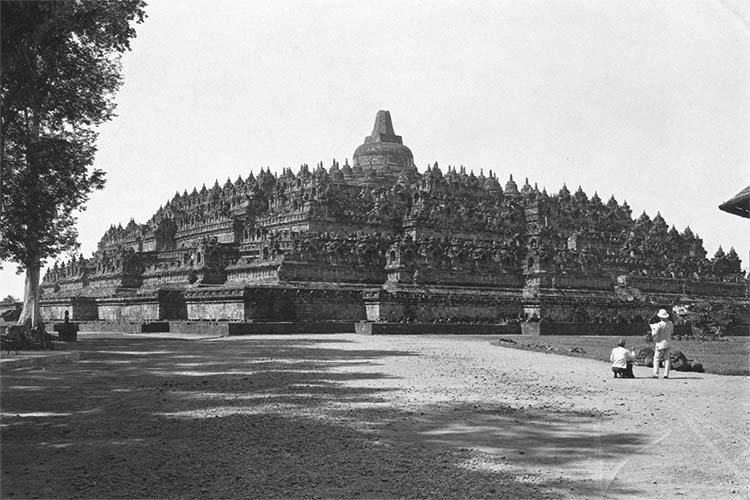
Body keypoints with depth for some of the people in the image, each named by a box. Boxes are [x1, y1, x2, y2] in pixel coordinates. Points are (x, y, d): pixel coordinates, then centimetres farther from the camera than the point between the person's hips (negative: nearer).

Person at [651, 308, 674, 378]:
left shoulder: (660, 324, -18)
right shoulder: (670, 323, 1)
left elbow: (654, 334, -19)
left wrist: (653, 328, 0)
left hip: (660, 343, -5)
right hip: (667, 343, 5)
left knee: (657, 358, 2)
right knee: (667, 359, 10)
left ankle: (656, 374, -3)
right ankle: (666, 374, 6)